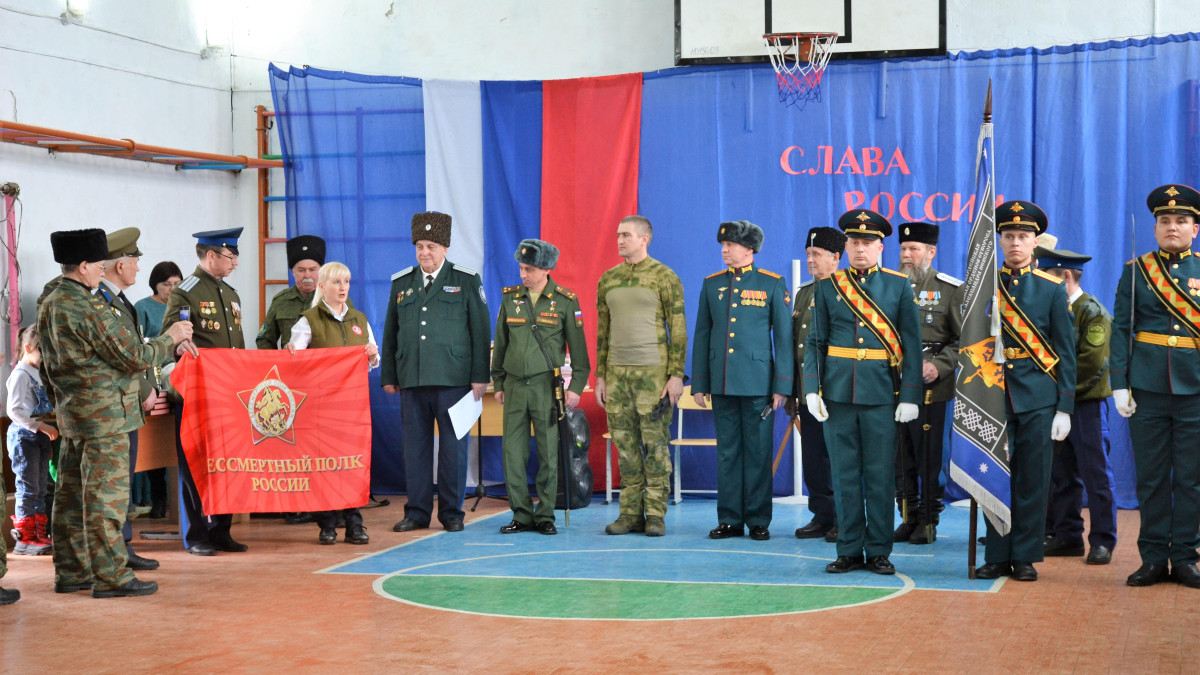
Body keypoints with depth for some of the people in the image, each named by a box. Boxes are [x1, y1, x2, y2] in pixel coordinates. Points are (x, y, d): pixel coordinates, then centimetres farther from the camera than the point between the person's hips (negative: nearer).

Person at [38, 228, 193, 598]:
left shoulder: (49, 306, 10)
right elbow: (136, 357, -17)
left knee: (71, 494, 13)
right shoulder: (90, 308, -19)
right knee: (105, 496, -5)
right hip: (105, 415, -9)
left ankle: (70, 572, 20)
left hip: (71, 413, 10)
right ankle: (111, 577, -2)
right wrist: (172, 338, -3)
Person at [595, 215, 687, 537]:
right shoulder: (607, 280, 12)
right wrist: (600, 376, 12)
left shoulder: (665, 277, -3)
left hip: (653, 372, -5)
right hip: (617, 372, 5)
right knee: (625, 444, 5)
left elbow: (678, 329, -5)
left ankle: (655, 514, 3)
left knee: (656, 444, -2)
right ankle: (630, 513, 11)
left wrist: (676, 375, -11)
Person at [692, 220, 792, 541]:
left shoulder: (772, 284, 1)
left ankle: (758, 521, 9)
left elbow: (784, 337, 0)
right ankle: (729, 520, 12)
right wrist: (699, 384, 7)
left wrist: (782, 385, -5)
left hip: (757, 382, -3)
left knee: (758, 452, 1)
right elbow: (702, 336, 12)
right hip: (722, 383, 3)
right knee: (727, 452, 6)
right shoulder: (712, 284, 10)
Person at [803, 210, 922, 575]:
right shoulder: (828, 286, 7)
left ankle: (878, 552, 11)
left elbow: (912, 344, 1)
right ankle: (849, 551, 12)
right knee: (844, 474, 5)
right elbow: (816, 342, 7)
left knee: (881, 476, 2)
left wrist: (909, 396, -5)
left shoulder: (899, 286, 4)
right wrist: (812, 389, -3)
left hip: (881, 394, -1)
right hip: (838, 394, 1)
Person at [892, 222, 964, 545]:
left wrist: (940, 366, -15)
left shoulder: (951, 289, 1)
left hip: (932, 387, -4)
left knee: (930, 458, 0)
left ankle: (929, 522, 10)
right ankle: (909, 518, 16)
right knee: (901, 458, 6)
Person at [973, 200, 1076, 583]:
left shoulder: (1052, 289, 5)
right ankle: (997, 556, 10)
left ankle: (1025, 557, 10)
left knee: (1033, 480, 2)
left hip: (1038, 397, -1)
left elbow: (1065, 353, 4)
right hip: (994, 394, 1)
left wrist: (1065, 407, -2)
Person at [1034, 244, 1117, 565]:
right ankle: (1066, 536, 17)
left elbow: (1092, 362, -18)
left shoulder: (1092, 312, -9)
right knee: (1061, 475, 10)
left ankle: (1103, 540, 3)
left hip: (1086, 404, -7)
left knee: (1096, 473, -2)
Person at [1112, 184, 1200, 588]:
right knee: (1151, 476, 4)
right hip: (1148, 388, 0)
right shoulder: (1136, 271, 6)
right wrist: (1119, 384, -5)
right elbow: (1120, 330, 3)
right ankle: (1153, 558, 12)